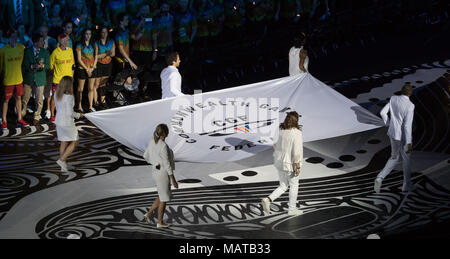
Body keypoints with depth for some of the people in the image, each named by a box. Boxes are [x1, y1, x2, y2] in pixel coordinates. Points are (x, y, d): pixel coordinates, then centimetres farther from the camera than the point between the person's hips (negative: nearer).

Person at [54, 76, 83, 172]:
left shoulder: (56, 95, 1)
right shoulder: (69, 97, -22)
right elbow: (70, 113, -22)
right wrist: (78, 115, -4)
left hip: (58, 121, 7)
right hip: (68, 123, -7)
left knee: (64, 143, 16)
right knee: (74, 142, 11)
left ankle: (63, 166, 20)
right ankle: (61, 160, 2)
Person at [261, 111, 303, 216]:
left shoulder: (281, 130, -2)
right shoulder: (296, 133, -22)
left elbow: (276, 145, 7)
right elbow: (296, 152, -23)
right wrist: (298, 167, -15)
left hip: (280, 162, 6)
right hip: (291, 164, -6)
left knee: (283, 186, 18)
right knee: (294, 186, 16)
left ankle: (268, 200, -2)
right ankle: (292, 209, 27)